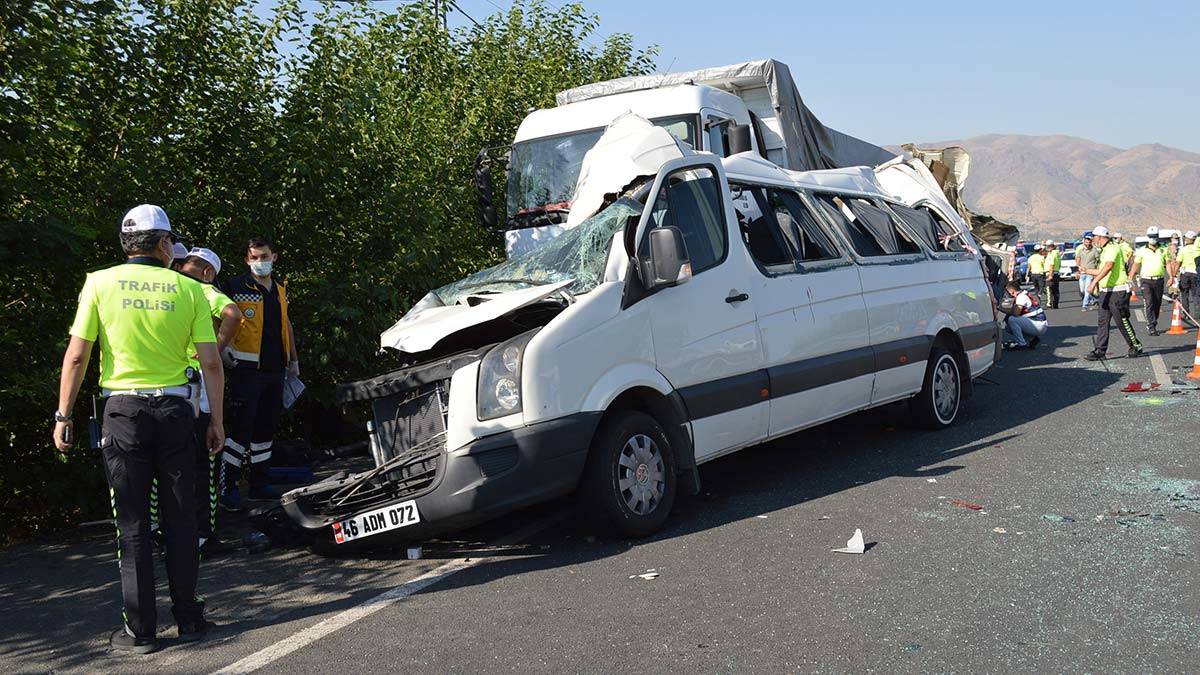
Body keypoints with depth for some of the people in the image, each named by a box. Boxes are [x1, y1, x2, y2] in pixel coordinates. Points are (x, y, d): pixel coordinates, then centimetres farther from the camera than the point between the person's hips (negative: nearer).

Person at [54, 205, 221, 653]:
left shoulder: (100, 283, 0)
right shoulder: (188, 289, 1)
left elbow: (77, 355, -4)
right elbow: (211, 363, -2)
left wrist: (63, 416, 3)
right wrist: (217, 420, 6)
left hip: (123, 409, 0)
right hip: (174, 408, 1)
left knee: (132, 523, 5)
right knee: (180, 519, 9)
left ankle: (140, 631, 9)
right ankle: (188, 619, 16)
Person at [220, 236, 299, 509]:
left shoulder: (281, 290, 16)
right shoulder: (236, 287, -4)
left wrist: (294, 359, 24)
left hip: (275, 371, 7)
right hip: (247, 370, -6)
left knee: (266, 428, 11)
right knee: (241, 428, -9)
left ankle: (259, 484, 20)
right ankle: (227, 485, -1)